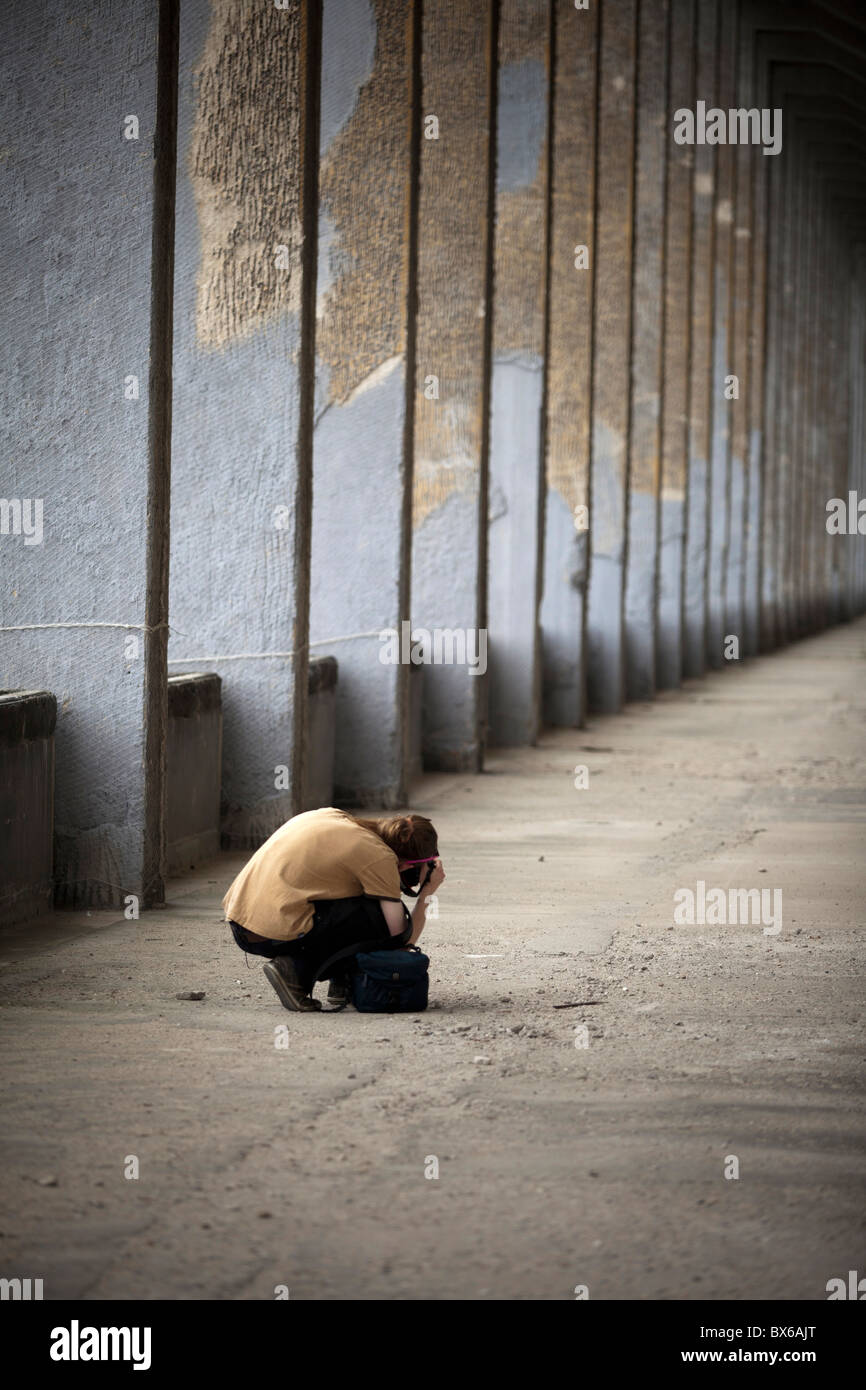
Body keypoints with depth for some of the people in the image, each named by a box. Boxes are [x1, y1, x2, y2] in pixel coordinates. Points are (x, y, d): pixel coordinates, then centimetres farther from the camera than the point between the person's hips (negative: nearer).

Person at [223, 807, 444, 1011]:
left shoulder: (331, 815, 15)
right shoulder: (380, 857, -6)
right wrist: (425, 893, 12)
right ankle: (298, 971, -6)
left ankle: (340, 980, 19)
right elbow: (403, 940, -4)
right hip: (275, 935, -9)